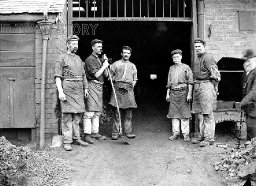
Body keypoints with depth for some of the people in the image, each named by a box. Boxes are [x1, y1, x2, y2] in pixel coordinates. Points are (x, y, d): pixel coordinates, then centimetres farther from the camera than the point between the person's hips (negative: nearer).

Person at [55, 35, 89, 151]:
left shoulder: (79, 59, 18)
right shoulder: (62, 59, -1)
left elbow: (83, 75, 22)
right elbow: (58, 77, -7)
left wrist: (85, 88, 12)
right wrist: (60, 92, -16)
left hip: (79, 91, 6)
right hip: (67, 90, -6)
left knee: (78, 115, 8)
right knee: (67, 116, -6)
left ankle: (76, 138, 16)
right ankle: (67, 141, -4)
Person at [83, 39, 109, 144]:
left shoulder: (99, 59, 20)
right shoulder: (90, 59, -7)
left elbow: (105, 74, 15)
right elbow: (96, 74, -15)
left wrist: (105, 62, 4)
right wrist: (104, 65, -4)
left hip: (99, 86, 9)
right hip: (92, 85, -9)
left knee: (98, 112, 10)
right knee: (90, 111, -11)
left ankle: (95, 132, 16)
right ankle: (87, 134, -10)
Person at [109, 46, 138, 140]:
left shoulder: (132, 66, 19)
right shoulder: (116, 64, 9)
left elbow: (135, 78, 24)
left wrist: (133, 83, 9)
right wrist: (113, 81, -6)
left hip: (129, 90, 3)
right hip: (118, 89, -3)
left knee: (128, 113, 2)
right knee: (117, 112, -4)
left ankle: (128, 132, 7)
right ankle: (115, 133, 0)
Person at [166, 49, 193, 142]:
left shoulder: (186, 67, 3)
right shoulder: (171, 68, 16)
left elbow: (190, 82, -1)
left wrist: (189, 94, -9)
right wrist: (167, 94, 14)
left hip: (183, 92, -4)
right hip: (173, 93, 4)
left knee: (184, 114, -3)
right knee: (174, 114, 4)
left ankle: (186, 134, 2)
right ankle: (175, 133, 11)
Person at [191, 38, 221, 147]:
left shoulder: (207, 58, -9)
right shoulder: (198, 59, 20)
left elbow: (216, 74, -13)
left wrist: (213, 88, -10)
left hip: (206, 86, -10)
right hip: (197, 87, 10)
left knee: (207, 114, -7)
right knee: (200, 114, 12)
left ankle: (209, 138, -4)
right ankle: (202, 136, 19)